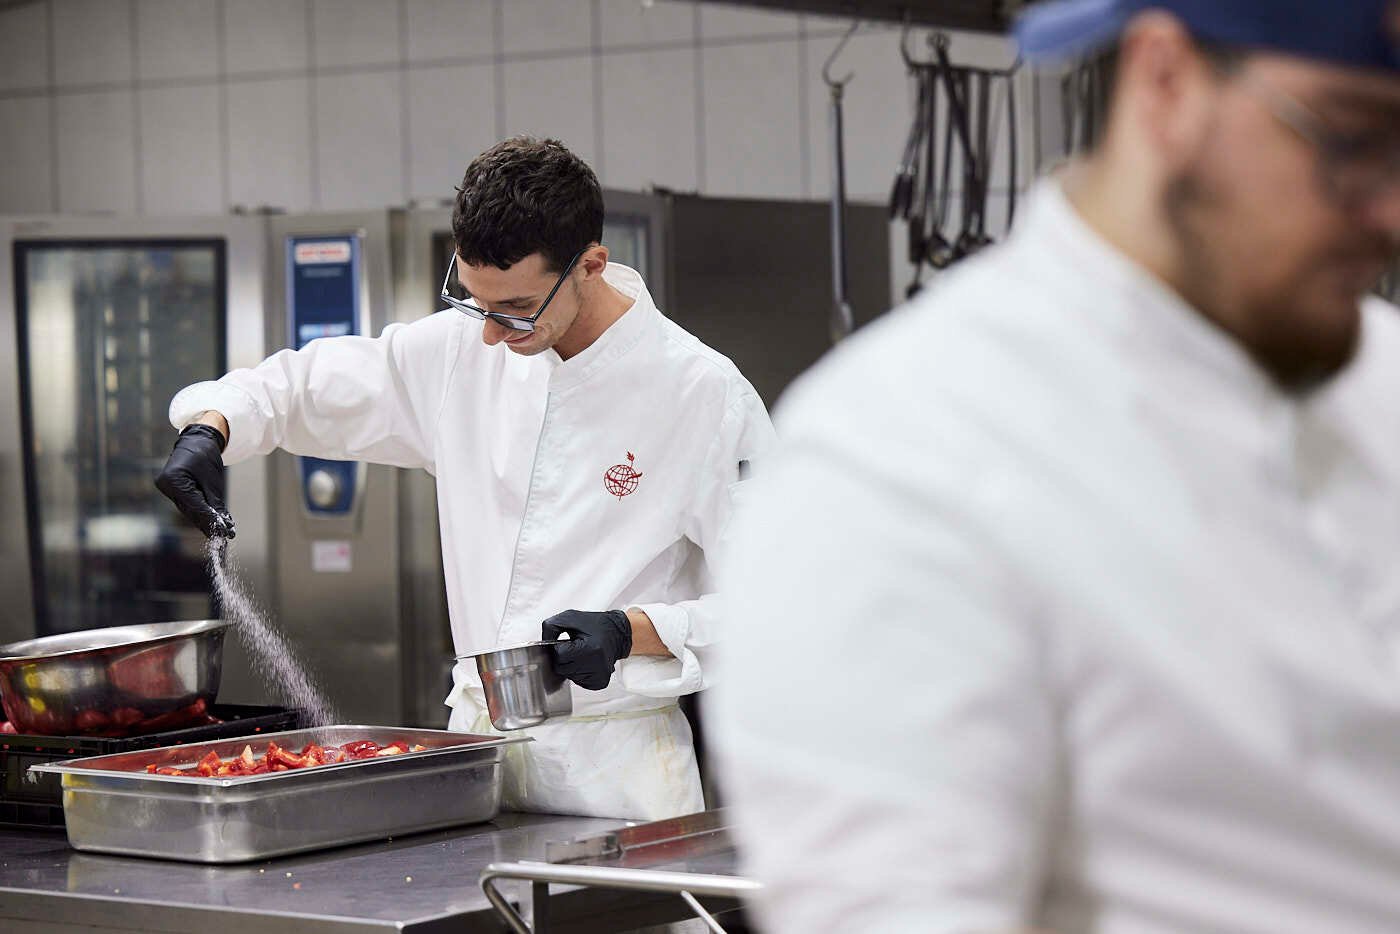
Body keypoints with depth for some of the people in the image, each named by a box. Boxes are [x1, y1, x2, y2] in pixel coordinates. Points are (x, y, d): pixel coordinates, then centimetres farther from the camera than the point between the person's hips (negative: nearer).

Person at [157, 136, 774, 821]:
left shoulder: (706, 395, -11)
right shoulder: (461, 351, 3)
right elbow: (303, 386, 16)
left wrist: (630, 632, -23)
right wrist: (208, 428, -4)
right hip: (476, 739, 5)